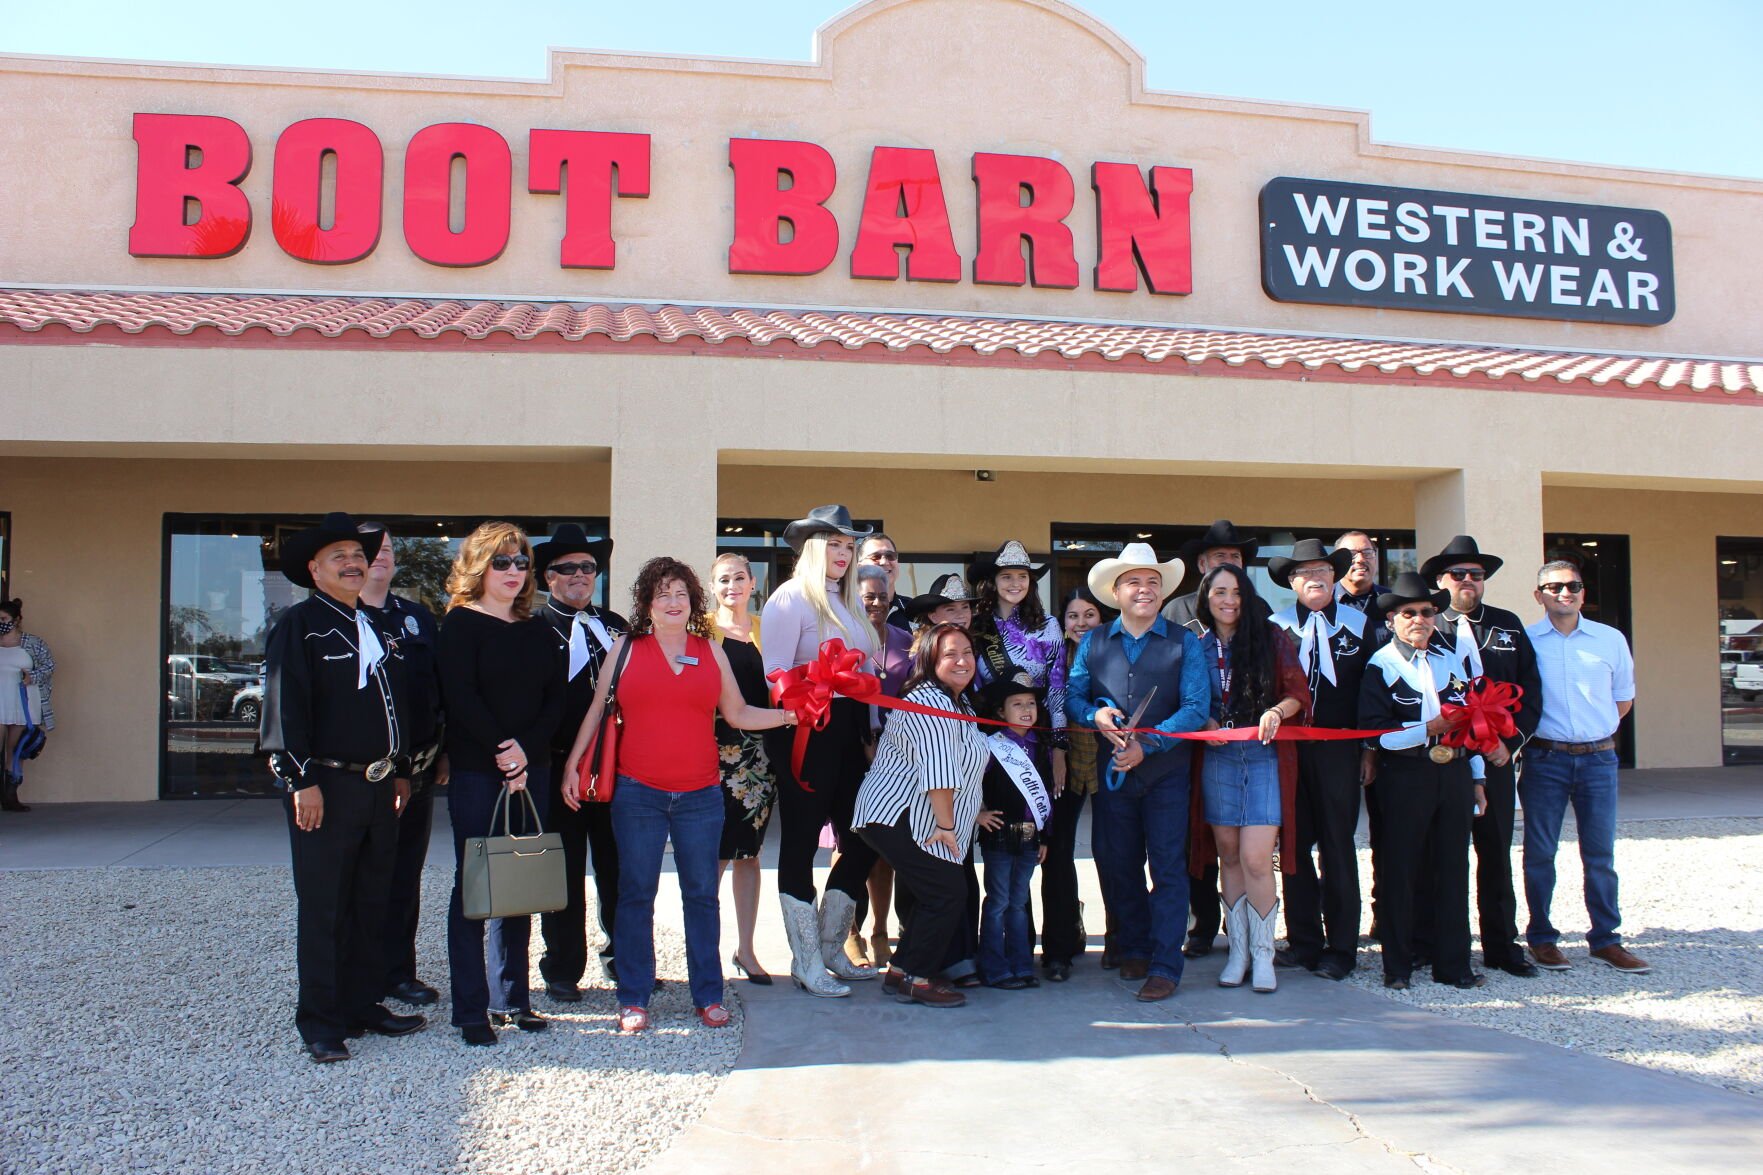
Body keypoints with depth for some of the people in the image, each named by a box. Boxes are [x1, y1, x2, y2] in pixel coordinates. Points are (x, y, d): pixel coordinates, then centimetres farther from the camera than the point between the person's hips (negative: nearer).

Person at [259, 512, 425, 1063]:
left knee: (372, 905, 13)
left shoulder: (375, 626, 16)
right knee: (321, 911, 1)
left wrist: (401, 769, 16)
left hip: (379, 786, 7)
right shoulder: (298, 625, -6)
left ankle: (364, 1006, 24)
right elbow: (287, 707, -13)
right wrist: (303, 781, -18)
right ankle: (320, 1023, 9)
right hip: (325, 786, -7)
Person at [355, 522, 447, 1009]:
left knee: (405, 876, 11)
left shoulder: (419, 618, 13)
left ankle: (399, 970, 20)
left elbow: (440, 689, 14)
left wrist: (445, 750, 9)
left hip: (417, 767, 4)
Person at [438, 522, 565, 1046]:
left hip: (530, 772, 5)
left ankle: (512, 999, 17)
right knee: (473, 887, 0)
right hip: (475, 772, -5)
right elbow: (460, 697, -12)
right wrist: (502, 746, -14)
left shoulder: (538, 629, 13)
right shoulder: (461, 623, -1)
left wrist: (526, 751, -7)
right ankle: (471, 1010, 7)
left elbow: (556, 699, 6)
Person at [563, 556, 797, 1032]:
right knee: (636, 893, 4)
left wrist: (787, 716, -1)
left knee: (702, 893, 6)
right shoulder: (626, 647, 5)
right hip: (637, 792, -1)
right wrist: (572, 764, 2)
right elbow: (597, 710, 7)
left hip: (700, 795, 1)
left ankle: (708, 996, 17)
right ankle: (633, 1000, 15)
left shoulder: (711, 650, 8)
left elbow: (737, 713, 11)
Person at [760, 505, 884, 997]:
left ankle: (830, 950, 25)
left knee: (861, 838, 9)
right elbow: (775, 672, -12)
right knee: (801, 842, 2)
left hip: (847, 730, 8)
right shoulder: (791, 598, -6)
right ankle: (807, 964, 12)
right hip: (806, 730, -8)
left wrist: (869, 727, 13)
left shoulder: (848, 602, 18)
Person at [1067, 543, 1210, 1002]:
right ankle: (1133, 950, 29)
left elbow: (1196, 707, -9)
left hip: (1166, 771, -3)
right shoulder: (1093, 643, 8)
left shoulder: (1184, 642, -1)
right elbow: (1072, 698, 10)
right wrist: (1095, 715, -13)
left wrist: (1147, 744, -18)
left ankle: (1164, 966, 4)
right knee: (1116, 865, 11)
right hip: (1111, 773, 3)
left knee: (1167, 866, -3)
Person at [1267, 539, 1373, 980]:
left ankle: (1341, 947, 12)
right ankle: (1303, 940, 16)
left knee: (1337, 847, 3)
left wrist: (1369, 747, 1)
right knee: (1294, 845, 5)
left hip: (1339, 749, -1)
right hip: (1287, 748, 1)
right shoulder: (1275, 626, 6)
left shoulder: (1359, 624, 6)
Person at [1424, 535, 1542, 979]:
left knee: (1496, 854, 9)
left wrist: (1511, 740, -2)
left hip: (1496, 759, 3)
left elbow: (1530, 690, 10)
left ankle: (1502, 945, 19)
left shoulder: (1508, 625, 13)